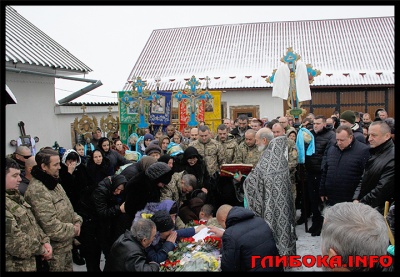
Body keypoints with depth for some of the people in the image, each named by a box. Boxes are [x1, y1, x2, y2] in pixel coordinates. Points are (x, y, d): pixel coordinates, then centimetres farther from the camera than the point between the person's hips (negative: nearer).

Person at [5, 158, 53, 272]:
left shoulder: (14, 196, 9)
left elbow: (32, 222, 13)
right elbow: (14, 241, -25)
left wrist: (45, 241, -1)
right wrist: (41, 249, -13)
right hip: (19, 266, -9)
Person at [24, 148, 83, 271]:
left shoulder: (53, 182, 7)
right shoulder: (37, 190, -25)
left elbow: (67, 207, 16)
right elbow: (50, 226, -29)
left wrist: (77, 221, -1)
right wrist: (72, 230, -16)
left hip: (66, 243, 9)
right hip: (55, 247, -9)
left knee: (68, 268, 21)